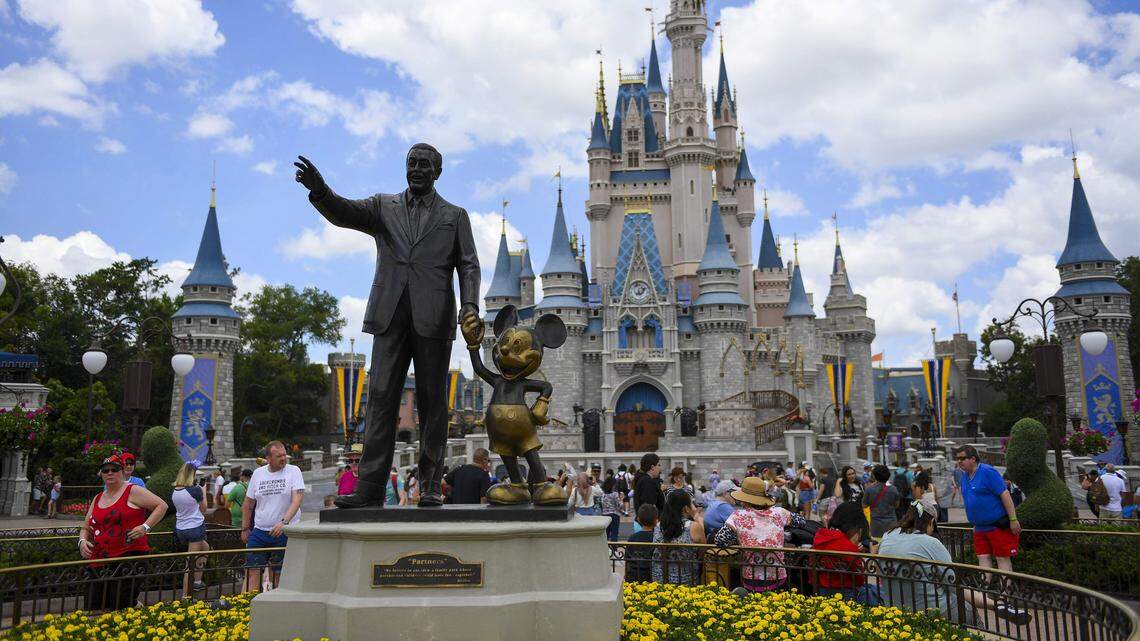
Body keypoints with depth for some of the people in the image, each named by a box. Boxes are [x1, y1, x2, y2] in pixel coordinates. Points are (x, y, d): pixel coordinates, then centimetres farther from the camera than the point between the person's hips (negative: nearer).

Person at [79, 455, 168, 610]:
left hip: (129, 557, -7)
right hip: (99, 562, 7)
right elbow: (86, 528, 25)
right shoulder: (97, 499, 18)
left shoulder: (133, 491, -2)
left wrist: (145, 527, -14)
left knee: (122, 609, -12)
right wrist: (83, 541, 3)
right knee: (92, 609, 6)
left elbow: (162, 505, -4)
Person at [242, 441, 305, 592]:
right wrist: (245, 528, 16)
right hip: (259, 531, 3)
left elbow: (298, 499, -16)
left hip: (285, 532, -3)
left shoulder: (293, 471, -5)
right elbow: (248, 503, 15)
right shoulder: (258, 473, 6)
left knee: (280, 573, 4)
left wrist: (284, 521, -27)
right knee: (253, 570, 0)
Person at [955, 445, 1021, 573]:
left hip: (999, 526, -8)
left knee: (1003, 559, -3)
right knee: (983, 558, 6)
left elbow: (1005, 495, -18)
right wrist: (974, 523, 21)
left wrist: (1013, 520, -20)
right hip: (980, 527, 8)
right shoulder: (965, 476, 9)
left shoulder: (987, 472, -15)